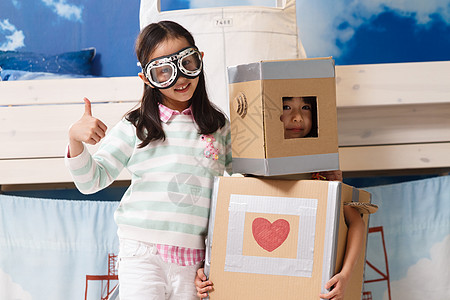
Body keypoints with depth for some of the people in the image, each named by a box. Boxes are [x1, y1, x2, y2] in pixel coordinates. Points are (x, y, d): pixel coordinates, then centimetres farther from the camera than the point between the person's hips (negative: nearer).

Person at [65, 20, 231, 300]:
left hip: (195, 259, 2)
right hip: (142, 254, -1)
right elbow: (92, 181, 2)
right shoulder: (136, 126, 2)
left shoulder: (220, 126, 6)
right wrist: (75, 141, -14)